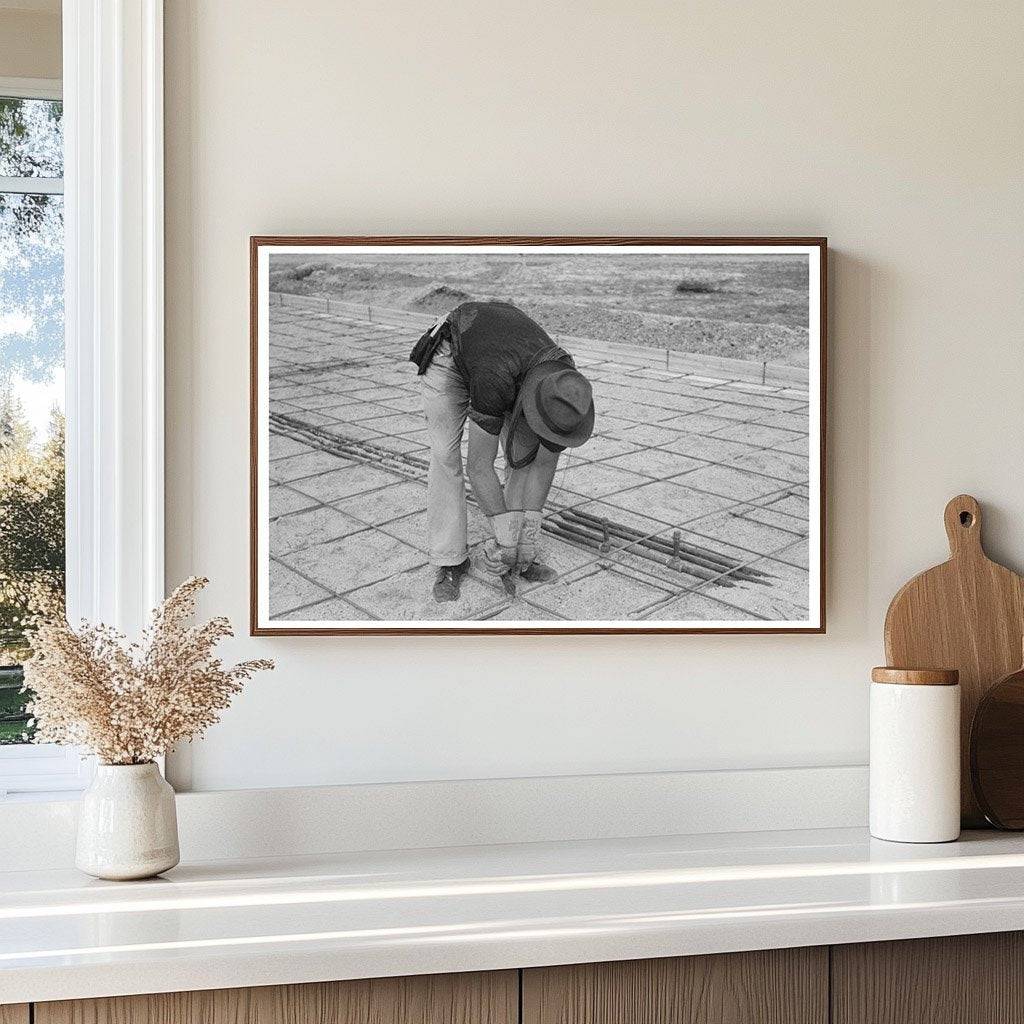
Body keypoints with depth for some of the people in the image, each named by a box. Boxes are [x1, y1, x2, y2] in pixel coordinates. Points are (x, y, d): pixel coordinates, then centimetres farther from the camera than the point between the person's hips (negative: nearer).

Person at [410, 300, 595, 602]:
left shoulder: (567, 391, -28)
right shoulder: (495, 383, -46)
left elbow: (545, 462, -15)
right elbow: (479, 465, -37)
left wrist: (530, 528, -18)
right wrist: (504, 532, -33)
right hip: (449, 355, -4)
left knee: (525, 452, -8)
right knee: (445, 455, -13)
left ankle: (523, 553, 1)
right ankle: (450, 560, -5)